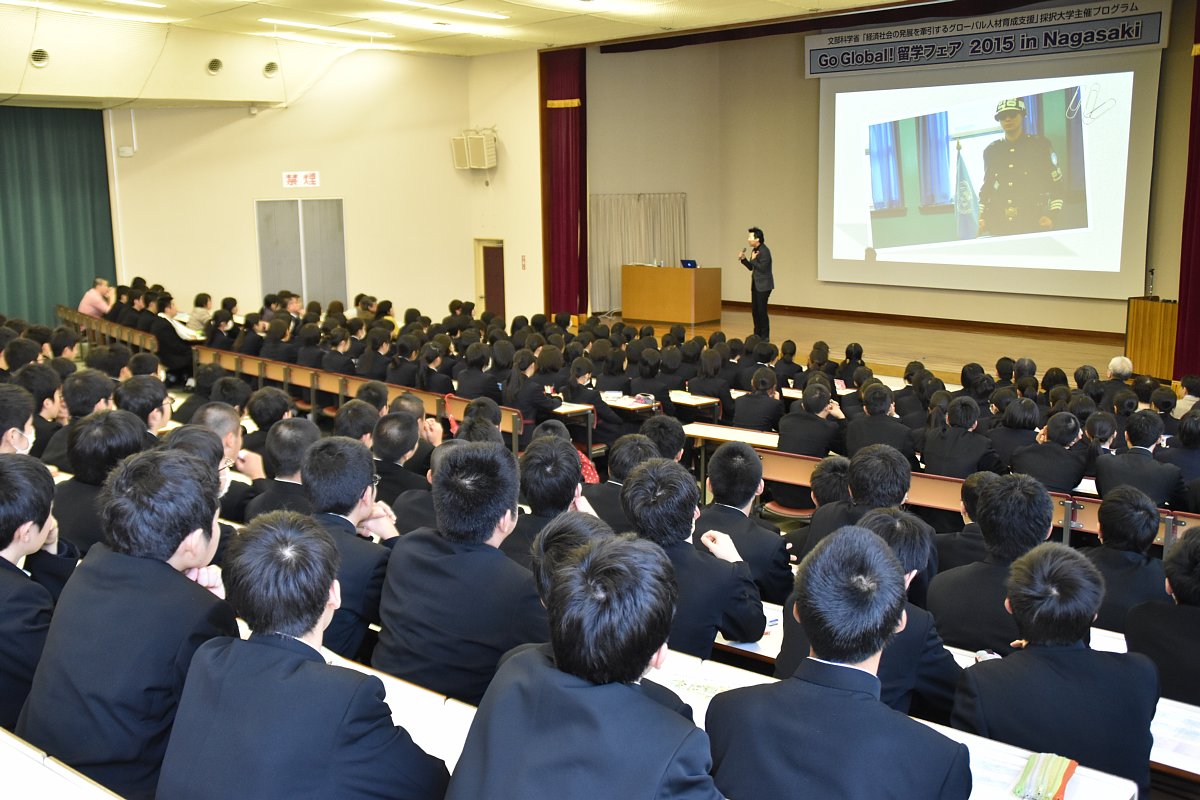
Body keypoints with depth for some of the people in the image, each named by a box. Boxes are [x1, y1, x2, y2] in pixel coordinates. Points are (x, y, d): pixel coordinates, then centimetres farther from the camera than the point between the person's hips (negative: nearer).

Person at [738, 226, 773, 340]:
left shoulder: (764, 251, -17)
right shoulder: (754, 250, 11)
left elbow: (762, 268, -24)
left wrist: (753, 259, -14)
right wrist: (743, 259, 3)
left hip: (764, 285, -9)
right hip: (756, 284, 9)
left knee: (761, 310, -7)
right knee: (754, 309, 11)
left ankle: (765, 336, 1)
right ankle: (757, 334, 20)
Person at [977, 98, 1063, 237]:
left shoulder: (1040, 145, 8)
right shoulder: (991, 151, 16)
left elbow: (1057, 185, 9)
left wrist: (1052, 217, -3)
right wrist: (981, 219, 12)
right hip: (996, 226, 2)